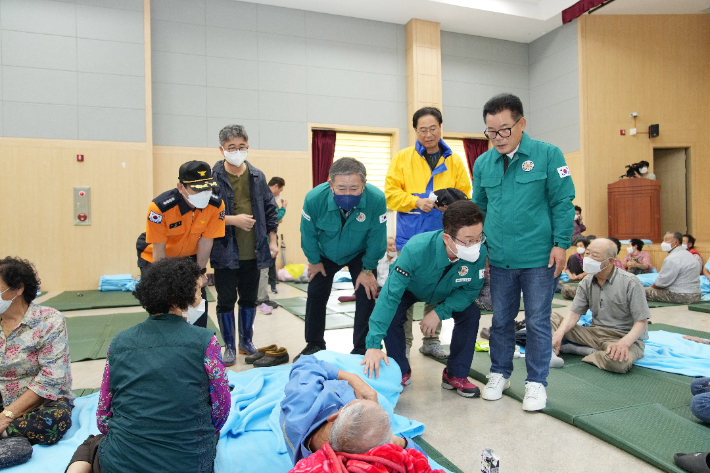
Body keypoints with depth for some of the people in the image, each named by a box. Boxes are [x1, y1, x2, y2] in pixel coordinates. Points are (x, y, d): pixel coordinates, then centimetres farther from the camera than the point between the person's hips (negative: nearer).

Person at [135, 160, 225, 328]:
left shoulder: (216, 205, -23)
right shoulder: (160, 207, -32)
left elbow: (206, 241, -11)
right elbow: (159, 250, -23)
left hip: (189, 257, 3)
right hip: (154, 258, -3)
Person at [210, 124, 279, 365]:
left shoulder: (257, 177, 5)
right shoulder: (212, 178, -8)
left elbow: (270, 210, 10)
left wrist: (272, 240, 6)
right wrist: (232, 220, -19)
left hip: (253, 252, 4)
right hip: (225, 252, -3)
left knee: (249, 299, 15)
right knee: (226, 300, 7)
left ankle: (246, 342, 33)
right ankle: (229, 346, 23)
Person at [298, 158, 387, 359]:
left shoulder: (376, 199, -38)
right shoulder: (314, 198, -35)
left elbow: (376, 239, -21)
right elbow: (308, 234, -15)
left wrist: (368, 269, -12)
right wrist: (314, 261, -2)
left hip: (360, 254, -1)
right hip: (326, 254, 1)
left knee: (365, 297, -7)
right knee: (316, 296, 7)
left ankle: (362, 349, 11)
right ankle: (314, 344, 28)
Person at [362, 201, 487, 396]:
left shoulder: (479, 252, -35)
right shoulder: (416, 249, -46)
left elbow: (471, 289, -17)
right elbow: (390, 295, -47)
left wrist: (440, 312, -32)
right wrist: (374, 344, -53)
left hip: (446, 292, 3)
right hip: (411, 287, -2)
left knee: (471, 313, -19)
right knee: (390, 315, -26)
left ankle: (456, 375, 2)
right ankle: (402, 372, 1)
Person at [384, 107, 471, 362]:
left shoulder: (454, 161, 8)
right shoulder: (402, 158, 3)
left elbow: (464, 195, 9)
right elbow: (390, 193, -1)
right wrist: (416, 201, -16)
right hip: (410, 237, -2)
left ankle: (431, 341, 27)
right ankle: (403, 346, 11)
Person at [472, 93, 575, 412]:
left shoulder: (548, 155, -4)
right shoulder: (483, 163, 6)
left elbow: (562, 203, -3)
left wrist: (560, 244, -9)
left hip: (539, 258, -3)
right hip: (499, 259, 3)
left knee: (538, 322, 6)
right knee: (501, 320, 14)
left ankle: (536, 382, 22)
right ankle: (499, 373, 32)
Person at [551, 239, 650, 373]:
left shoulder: (630, 283, -12)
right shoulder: (586, 282, 4)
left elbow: (641, 322, -12)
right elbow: (574, 313, 0)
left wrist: (624, 342, -32)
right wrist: (559, 333, -20)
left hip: (624, 336, -5)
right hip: (594, 332, 5)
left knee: (618, 361, -41)